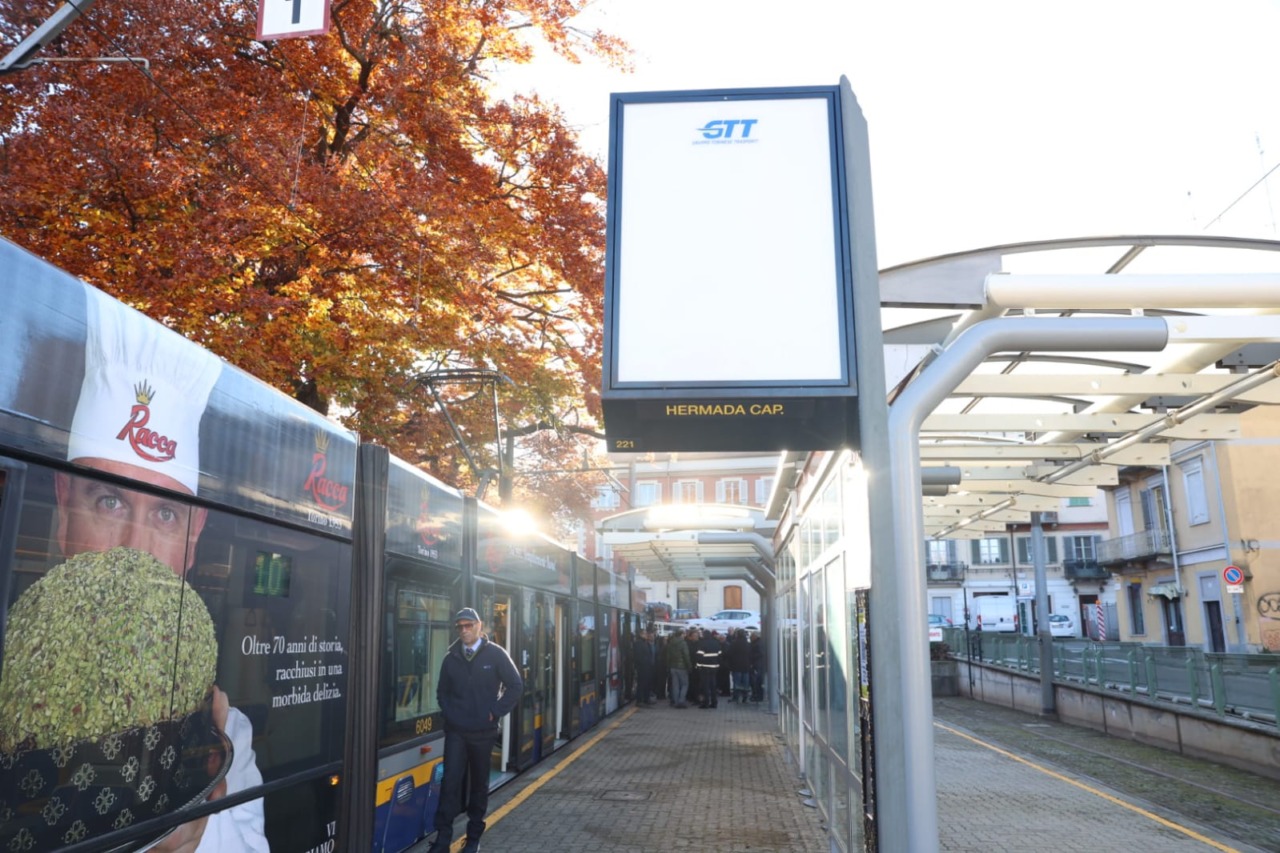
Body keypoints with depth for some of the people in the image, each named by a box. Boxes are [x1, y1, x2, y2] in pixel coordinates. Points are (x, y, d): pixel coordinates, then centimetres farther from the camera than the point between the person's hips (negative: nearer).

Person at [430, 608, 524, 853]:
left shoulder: (496, 654, -7)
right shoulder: (451, 657, 2)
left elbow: (515, 685, -4)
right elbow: (442, 690, 14)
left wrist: (496, 712, -7)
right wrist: (448, 713, 0)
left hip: (483, 730, -1)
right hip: (455, 730, 1)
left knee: (479, 784, 10)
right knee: (450, 782, -4)